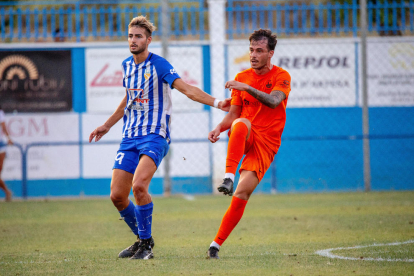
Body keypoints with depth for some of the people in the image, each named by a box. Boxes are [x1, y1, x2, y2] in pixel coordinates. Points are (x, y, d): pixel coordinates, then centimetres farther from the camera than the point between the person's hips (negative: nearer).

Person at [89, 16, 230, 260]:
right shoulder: (127, 65, 13)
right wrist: (107, 125, 37)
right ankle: (142, 239, 20)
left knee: (139, 186, -27)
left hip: (154, 136, -7)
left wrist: (215, 102, -34)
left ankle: (146, 244, -11)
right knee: (117, 196, -2)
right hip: (129, 137, 7)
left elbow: (186, 89, -18)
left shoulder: (159, 65, -8)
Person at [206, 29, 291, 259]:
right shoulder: (242, 77, 12)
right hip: (244, 137, 2)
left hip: (265, 143, -2)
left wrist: (247, 88, -32)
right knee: (242, 123, -37)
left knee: (242, 193, -16)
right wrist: (219, 128, -8)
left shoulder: (281, 77, 0)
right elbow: (234, 114, 12)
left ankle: (216, 244, -10)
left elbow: (274, 101, -20)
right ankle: (228, 177, -47)